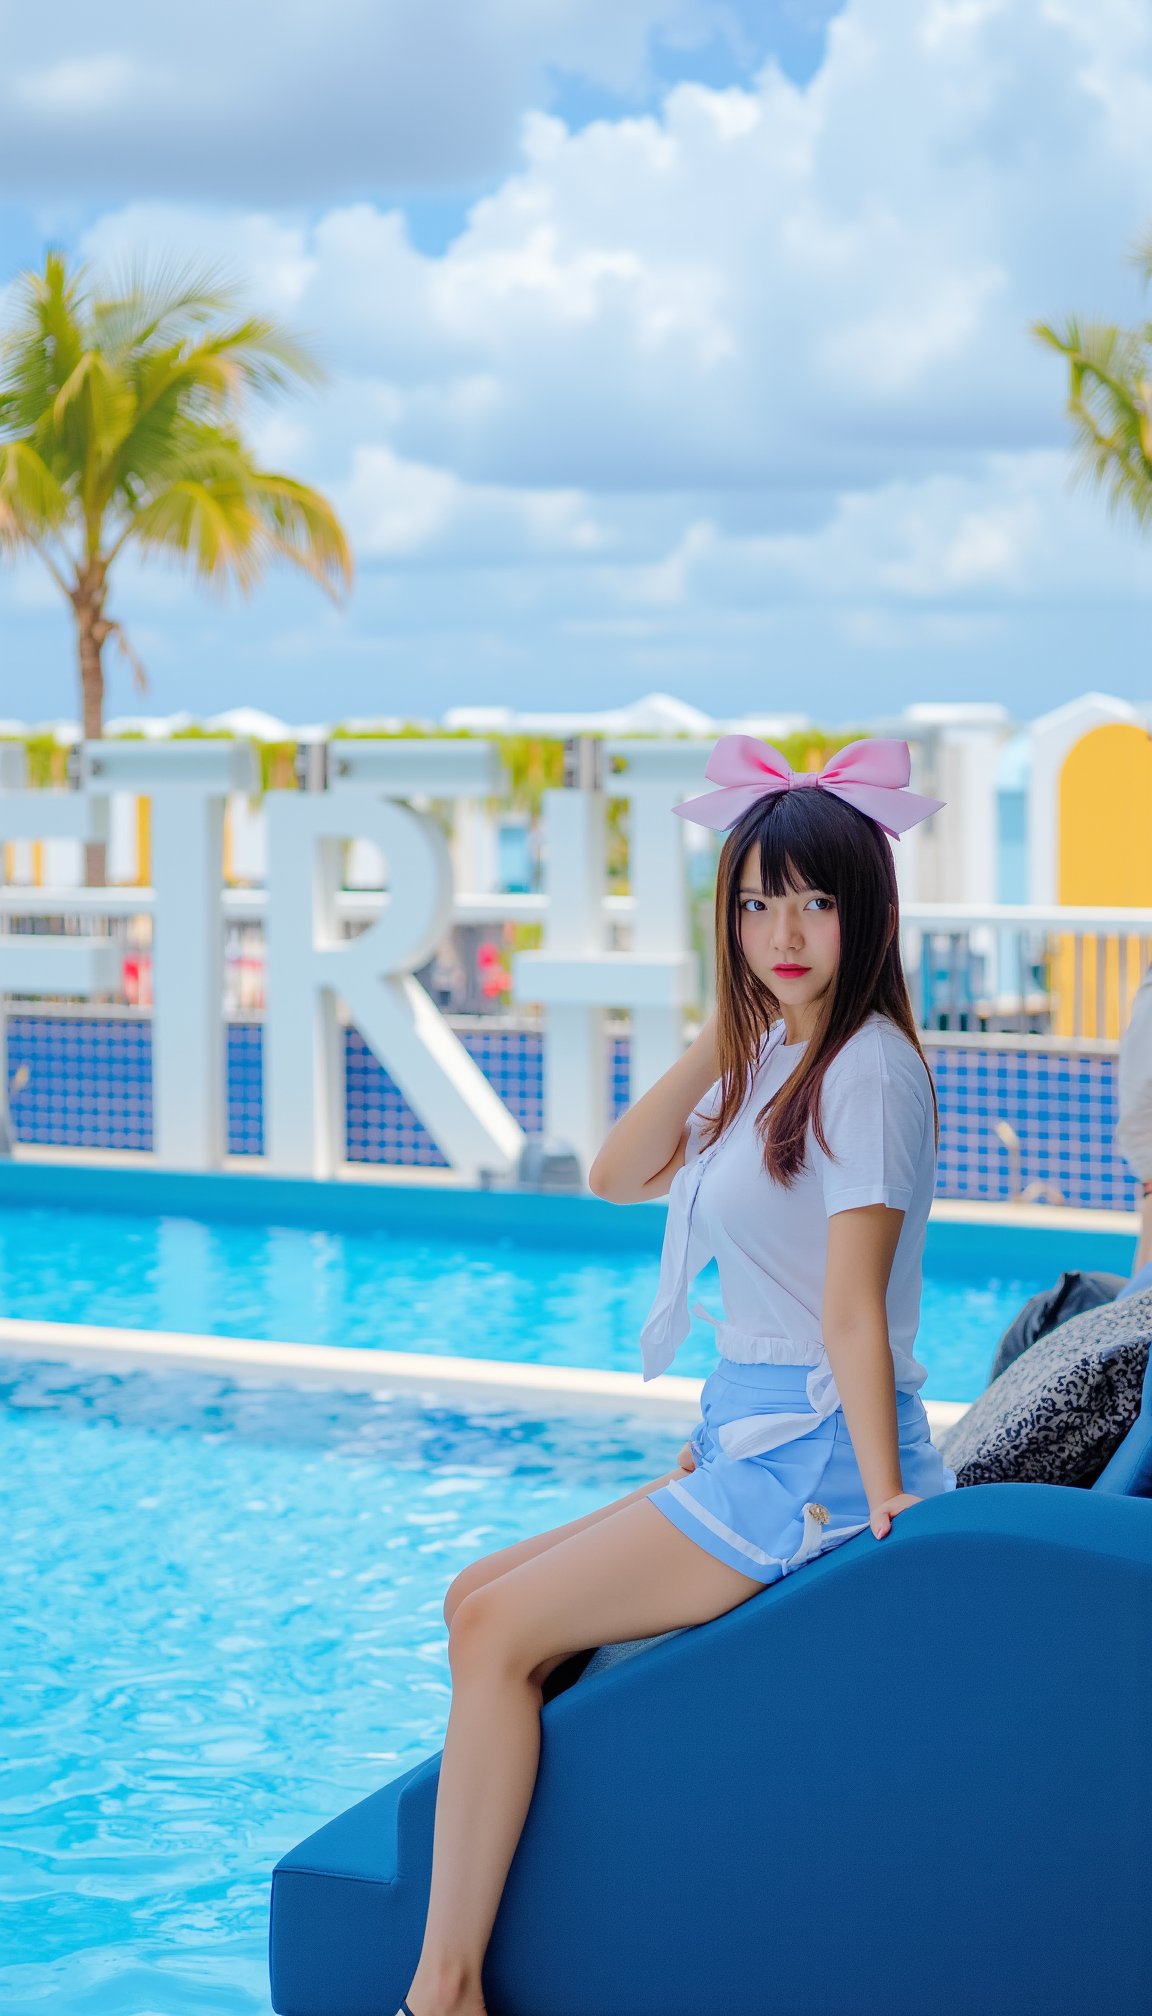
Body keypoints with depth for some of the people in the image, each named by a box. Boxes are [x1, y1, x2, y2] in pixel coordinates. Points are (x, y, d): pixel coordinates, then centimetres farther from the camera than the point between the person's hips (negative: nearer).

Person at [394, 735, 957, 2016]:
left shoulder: (867, 1066, -14)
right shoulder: (771, 1057, 14)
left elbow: (856, 1310, -18)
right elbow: (619, 1176, 12)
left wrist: (883, 1510, -19)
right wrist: (728, 1024, 6)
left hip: (814, 1461, -9)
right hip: (749, 1451, 10)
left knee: (502, 1631, -14)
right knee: (481, 1604, 7)